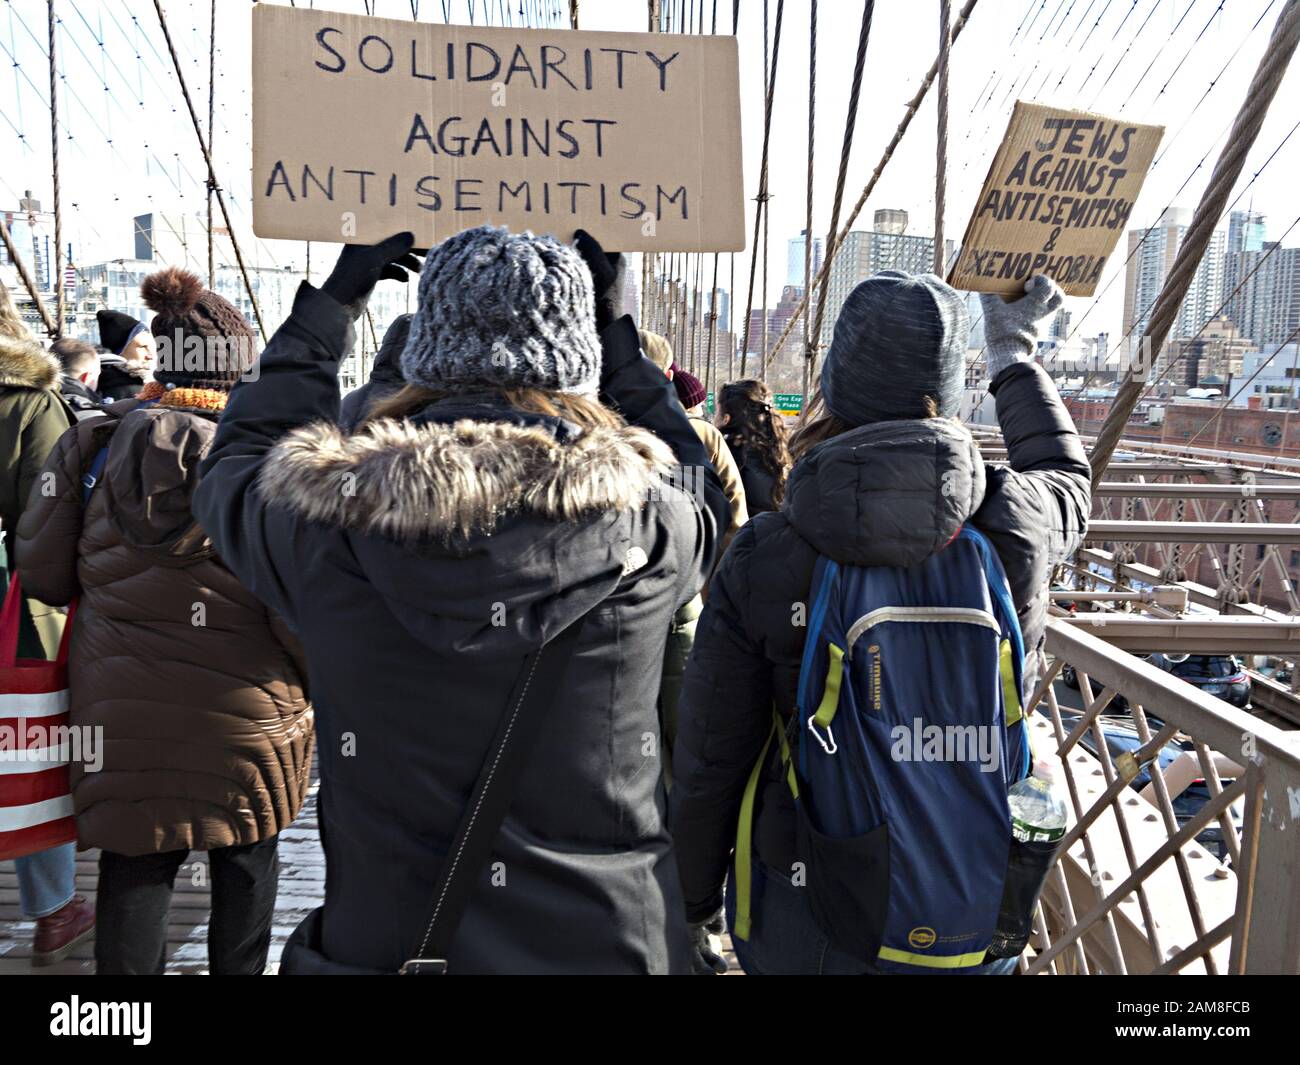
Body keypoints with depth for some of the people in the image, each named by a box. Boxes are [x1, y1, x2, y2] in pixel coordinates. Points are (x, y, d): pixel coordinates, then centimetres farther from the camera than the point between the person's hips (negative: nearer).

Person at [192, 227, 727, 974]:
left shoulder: (329, 520, -17)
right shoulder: (650, 525, -17)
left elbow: (238, 462, 9)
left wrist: (328, 307, 15)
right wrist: (617, 325, 14)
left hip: (383, 942, 1)